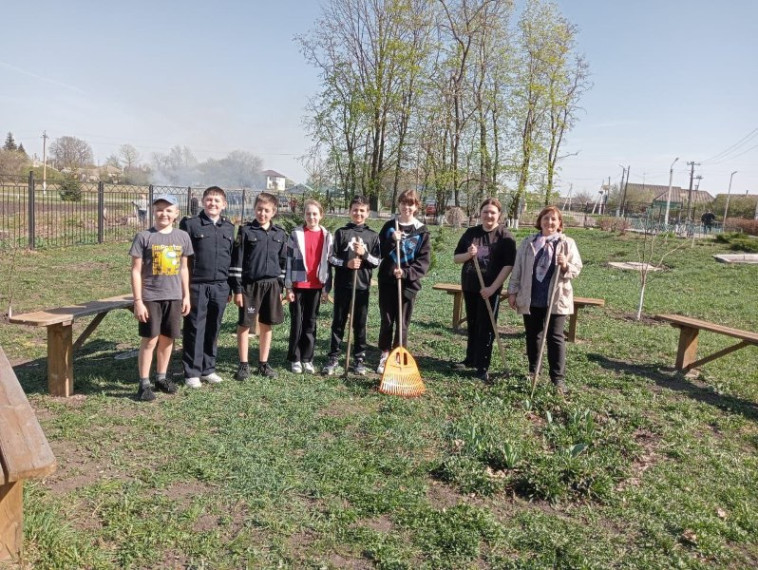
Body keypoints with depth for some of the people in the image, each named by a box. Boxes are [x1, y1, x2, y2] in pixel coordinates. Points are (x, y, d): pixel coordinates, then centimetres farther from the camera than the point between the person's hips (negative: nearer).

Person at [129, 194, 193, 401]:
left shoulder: (182, 237, 5)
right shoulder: (144, 237, -6)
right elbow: (136, 271, -6)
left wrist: (186, 295, 11)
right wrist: (138, 301, -10)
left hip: (174, 297, 4)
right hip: (150, 297, -4)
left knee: (168, 339, 12)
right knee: (149, 340, 0)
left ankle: (161, 377, 26)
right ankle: (144, 383, 9)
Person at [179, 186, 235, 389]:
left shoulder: (229, 228, 11)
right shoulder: (190, 224, -1)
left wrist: (231, 287, 14)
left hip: (220, 287, 4)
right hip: (197, 286, -4)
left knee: (213, 330, 10)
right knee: (195, 330, 2)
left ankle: (208, 369, 22)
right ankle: (192, 372, 11)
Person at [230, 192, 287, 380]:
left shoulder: (280, 234, 6)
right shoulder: (245, 231, -4)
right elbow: (236, 261, -5)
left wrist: (280, 287, 10)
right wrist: (237, 289, -8)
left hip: (271, 285, 3)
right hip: (250, 285, -3)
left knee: (267, 325, 9)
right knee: (244, 324, 2)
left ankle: (263, 363, 20)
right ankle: (243, 365, 13)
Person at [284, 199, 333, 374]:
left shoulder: (327, 236, 5)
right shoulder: (296, 234, -2)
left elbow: (328, 262, 7)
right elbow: (289, 260, -2)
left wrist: (326, 287, 4)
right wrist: (288, 287, -6)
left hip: (316, 286, 2)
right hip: (298, 285, -2)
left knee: (311, 323, 8)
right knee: (297, 322, 5)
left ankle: (307, 359, 17)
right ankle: (295, 359, 14)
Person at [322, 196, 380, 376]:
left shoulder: (373, 235, 5)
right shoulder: (341, 232, 3)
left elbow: (377, 262, 2)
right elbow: (331, 258, 0)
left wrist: (364, 253, -15)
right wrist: (346, 263, -17)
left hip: (362, 286, 1)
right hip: (342, 285, 0)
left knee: (360, 324, 7)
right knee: (338, 322, 6)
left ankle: (359, 358, 18)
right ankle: (333, 358, 15)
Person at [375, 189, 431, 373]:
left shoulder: (422, 231, 0)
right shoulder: (389, 227, 4)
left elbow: (424, 260, -5)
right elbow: (379, 251, 1)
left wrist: (406, 272, -18)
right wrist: (392, 241, -15)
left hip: (409, 282, -1)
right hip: (387, 280, 1)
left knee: (403, 322, 5)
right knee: (386, 320, 7)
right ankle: (385, 355, 19)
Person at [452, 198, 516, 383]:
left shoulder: (505, 236, -7)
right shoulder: (471, 233, 5)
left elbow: (508, 265, -12)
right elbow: (456, 258, 8)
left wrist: (493, 287, -17)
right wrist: (468, 255, -14)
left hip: (490, 288, -5)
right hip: (469, 286, 5)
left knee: (486, 327, 0)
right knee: (472, 325, 15)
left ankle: (483, 366, 6)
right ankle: (471, 359, 29)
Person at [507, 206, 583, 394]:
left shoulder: (567, 243, 1)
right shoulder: (528, 242, 6)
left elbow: (577, 269, 1)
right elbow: (517, 268, 6)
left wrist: (566, 266, -21)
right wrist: (513, 291, 3)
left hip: (556, 299, -2)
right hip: (530, 298, 2)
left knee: (555, 337, -2)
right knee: (532, 336, 13)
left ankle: (558, 378, 2)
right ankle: (532, 370, 28)